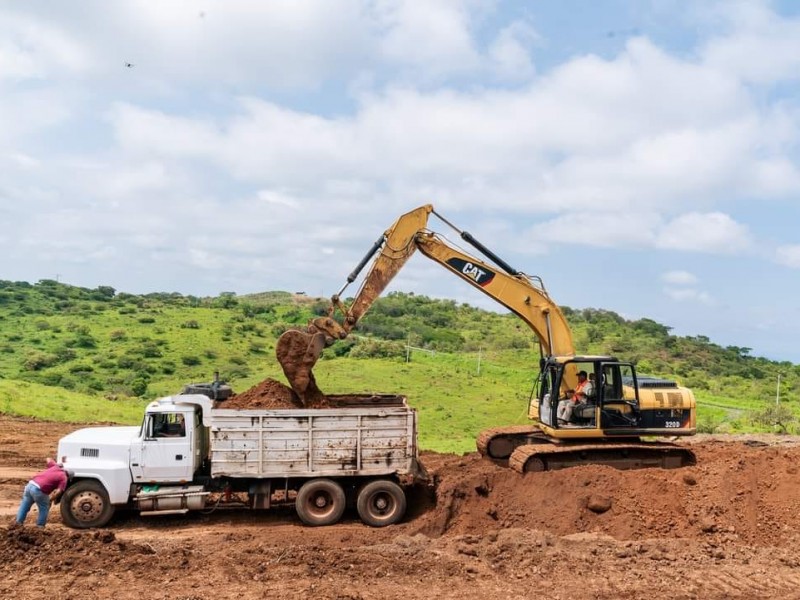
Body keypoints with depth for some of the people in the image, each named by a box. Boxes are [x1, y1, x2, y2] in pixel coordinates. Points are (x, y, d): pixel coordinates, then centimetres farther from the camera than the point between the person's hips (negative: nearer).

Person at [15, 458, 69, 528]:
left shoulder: (56, 467, 18)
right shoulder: (63, 478, 0)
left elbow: (48, 459, 37)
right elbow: (58, 492, -10)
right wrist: (51, 499, 4)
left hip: (30, 484, 7)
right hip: (38, 490, -6)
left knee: (25, 505, 26)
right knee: (44, 508, 16)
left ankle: (19, 521, 33)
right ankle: (40, 526, 21)